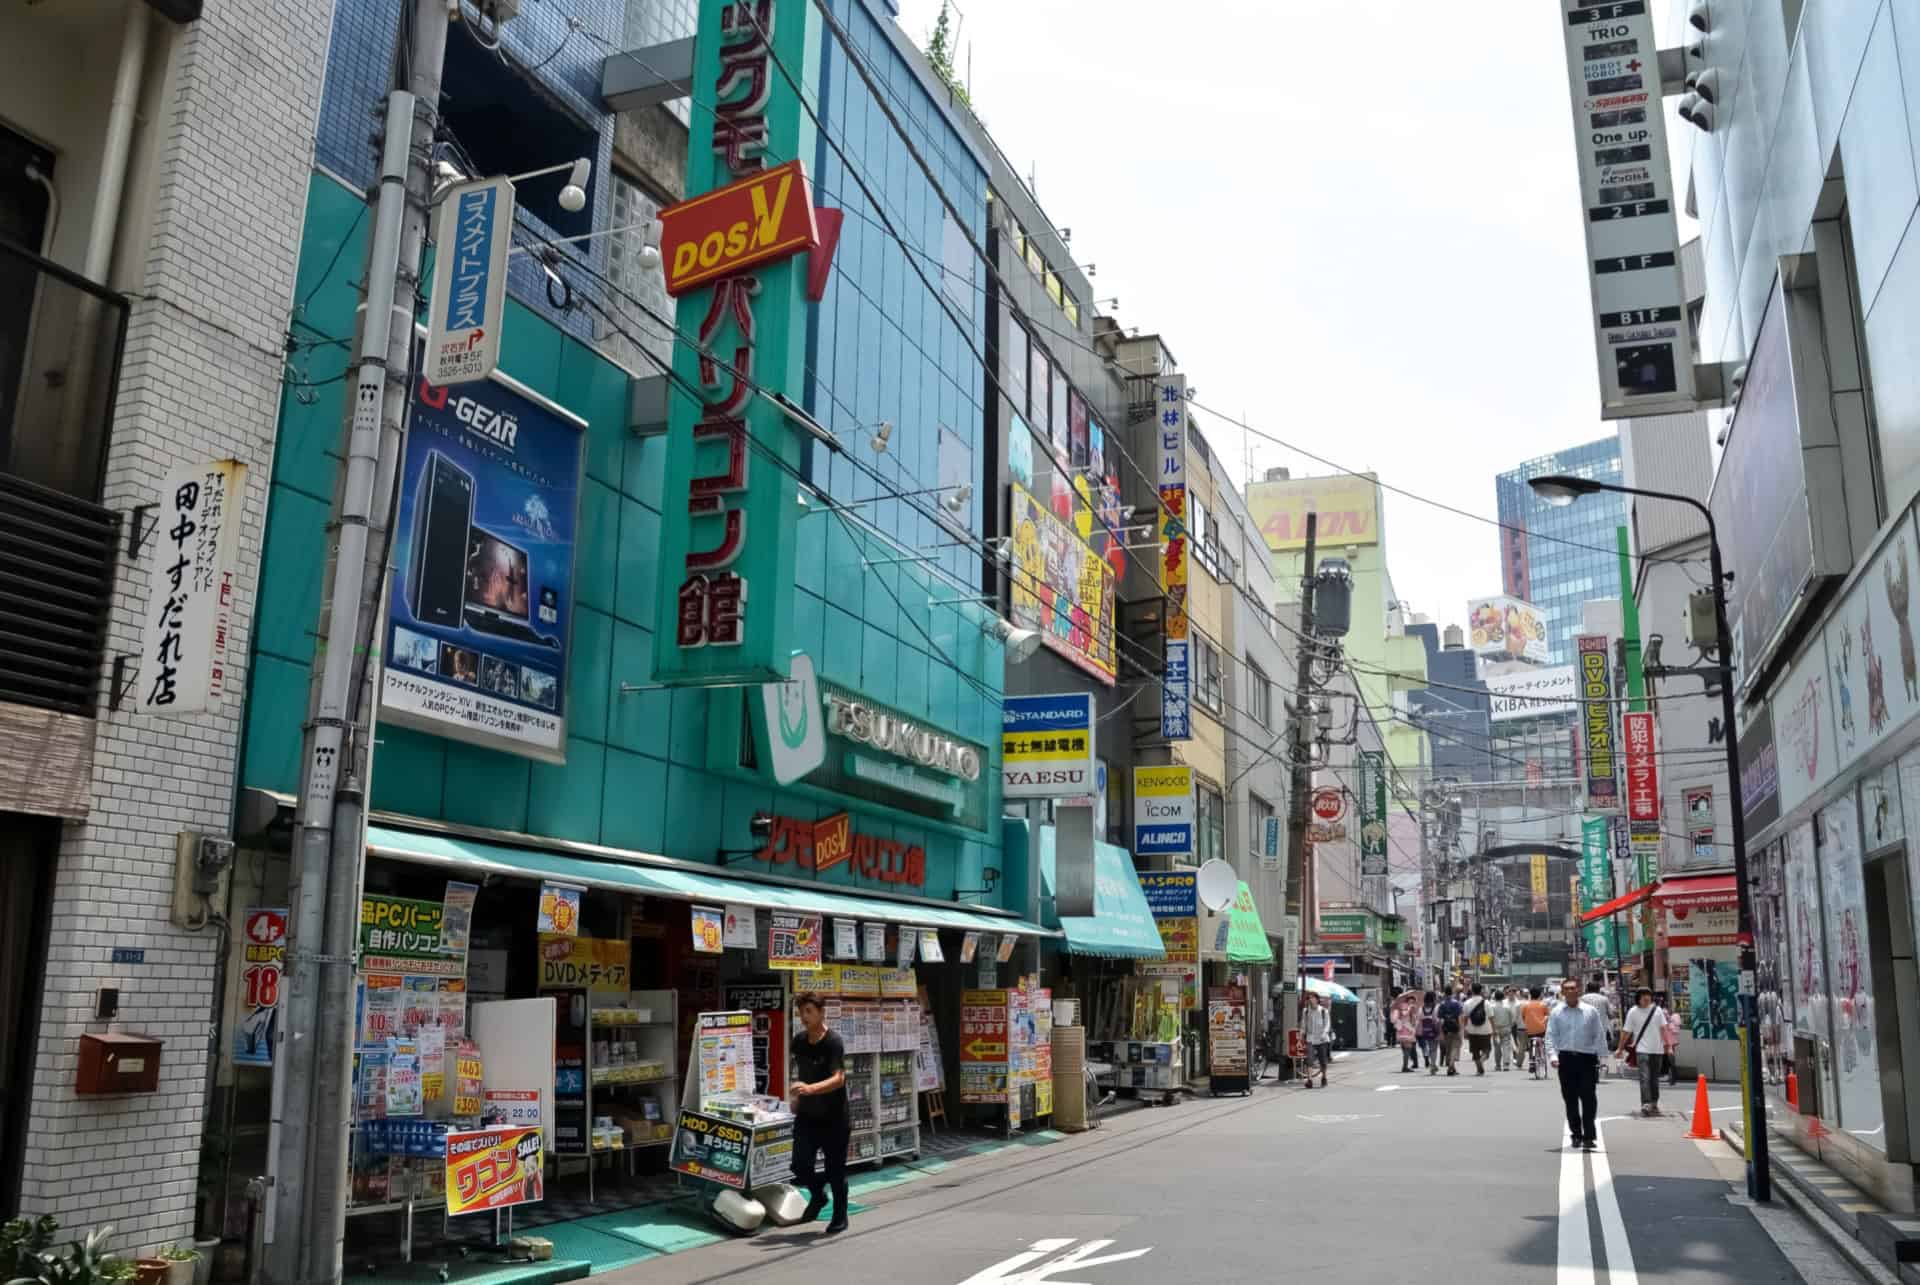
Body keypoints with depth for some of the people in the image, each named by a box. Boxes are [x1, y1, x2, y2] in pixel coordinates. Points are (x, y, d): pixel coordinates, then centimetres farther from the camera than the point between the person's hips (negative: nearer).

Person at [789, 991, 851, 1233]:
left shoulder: (833, 1043, -18)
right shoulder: (799, 1042, 2)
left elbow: (838, 1079, -29)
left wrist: (811, 1089, -43)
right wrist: (797, 1097, 16)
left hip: (834, 1118, -5)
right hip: (807, 1116, 5)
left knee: (835, 1170, 5)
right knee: (800, 1167, -2)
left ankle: (840, 1218, 25)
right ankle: (817, 1195, 29)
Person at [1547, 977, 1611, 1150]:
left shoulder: (1591, 1011, 5)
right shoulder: (1557, 1013, 5)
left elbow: (1599, 1035, 5)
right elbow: (1551, 1036, 3)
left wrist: (1601, 1056, -3)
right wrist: (1552, 1055, -11)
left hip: (1587, 1058, -1)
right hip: (1566, 1059, 1)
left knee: (1588, 1099, -7)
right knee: (1570, 1099, 8)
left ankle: (1589, 1136, -4)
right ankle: (1576, 1134, 20)